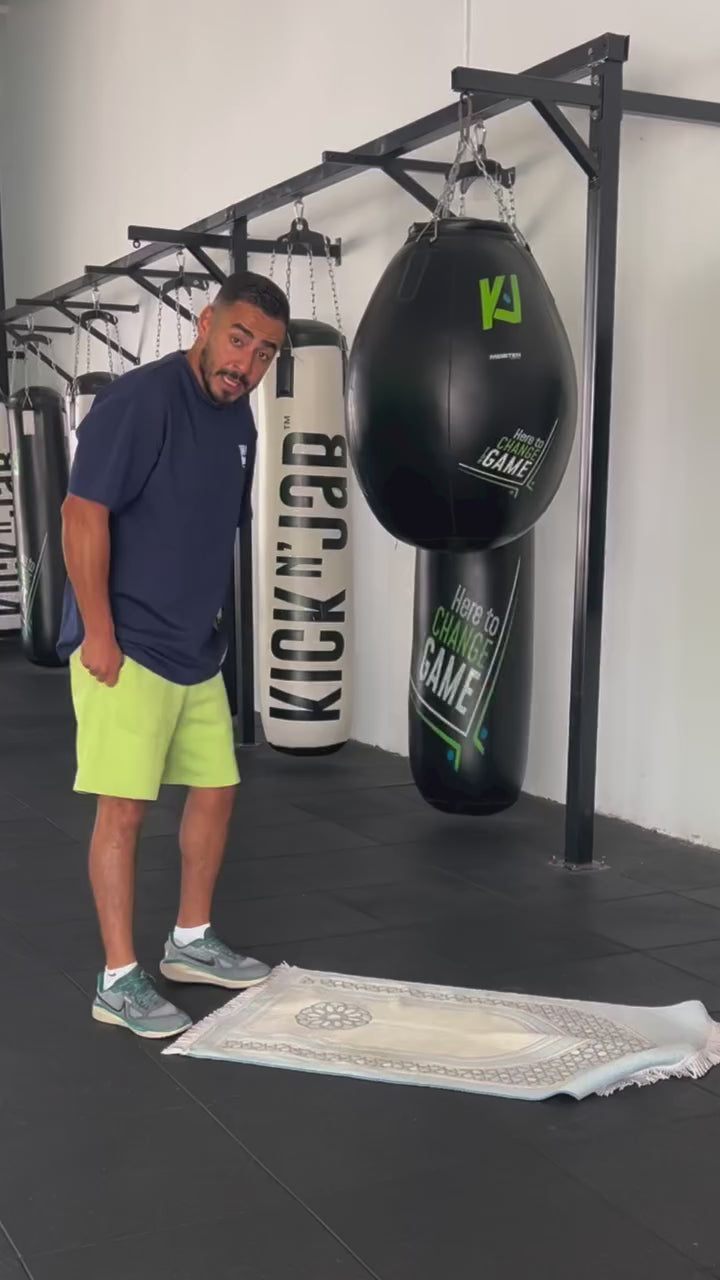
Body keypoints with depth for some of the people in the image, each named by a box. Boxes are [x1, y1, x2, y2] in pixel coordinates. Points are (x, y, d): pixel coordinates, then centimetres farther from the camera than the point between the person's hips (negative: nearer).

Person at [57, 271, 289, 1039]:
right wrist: (98, 635, -19)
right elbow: (83, 514, -19)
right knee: (123, 807, -4)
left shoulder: (238, 418, 9)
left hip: (197, 651, 9)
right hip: (125, 649, -8)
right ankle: (118, 981, 7)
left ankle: (190, 943, 30)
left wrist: (205, 622, 18)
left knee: (215, 790, 14)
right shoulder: (139, 399, -16)